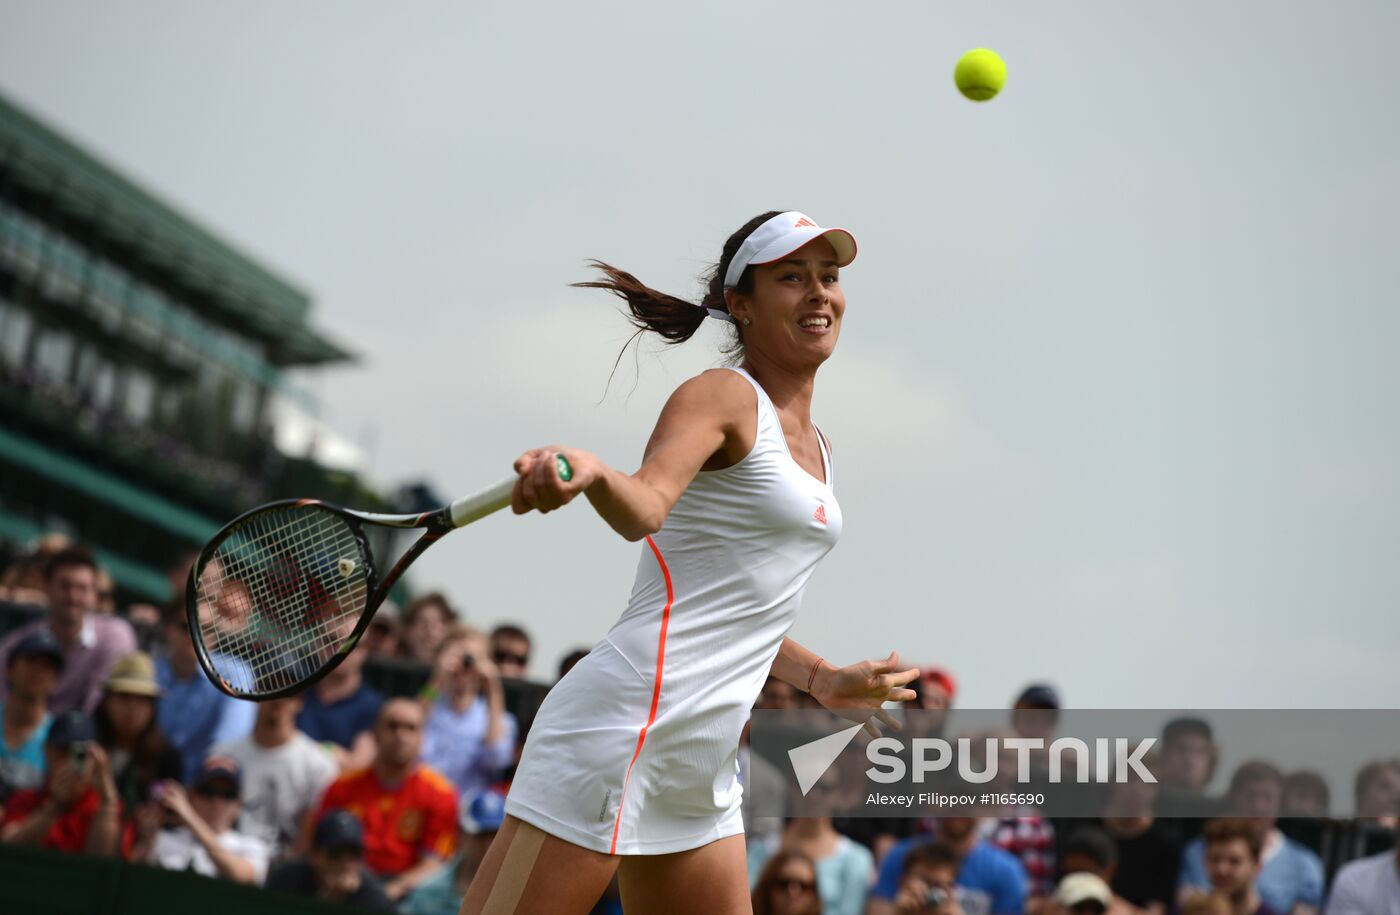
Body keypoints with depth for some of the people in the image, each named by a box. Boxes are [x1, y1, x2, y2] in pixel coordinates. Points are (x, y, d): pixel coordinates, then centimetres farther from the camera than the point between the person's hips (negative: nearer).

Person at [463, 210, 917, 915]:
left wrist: (826, 681, 24)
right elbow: (646, 507, -26)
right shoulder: (724, 396, -5)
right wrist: (590, 473, -46)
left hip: (704, 764, 9)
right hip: (627, 720, -9)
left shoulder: (816, 448, 21)